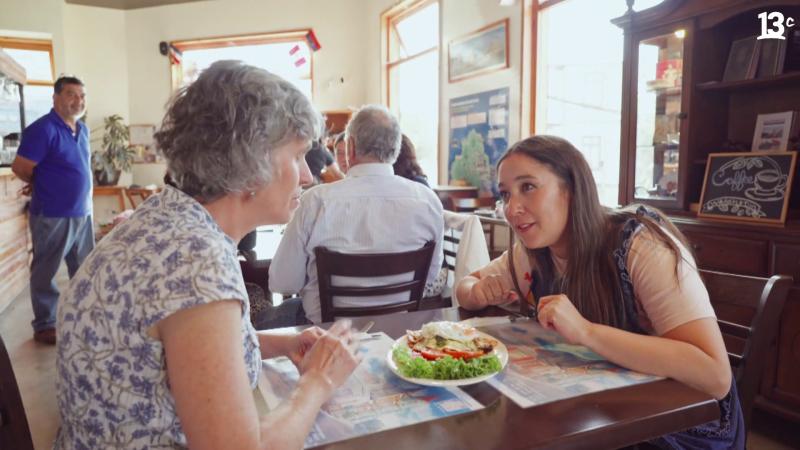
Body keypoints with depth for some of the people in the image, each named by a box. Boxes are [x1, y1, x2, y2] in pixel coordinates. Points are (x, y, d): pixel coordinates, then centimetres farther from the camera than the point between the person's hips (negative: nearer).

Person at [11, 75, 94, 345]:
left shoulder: (83, 130, 11)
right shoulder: (44, 128, -13)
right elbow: (20, 167, -13)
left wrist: (79, 195, 11)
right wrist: (42, 186, 3)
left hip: (83, 212, 7)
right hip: (53, 215, -7)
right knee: (46, 272, 6)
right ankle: (44, 326, 16)